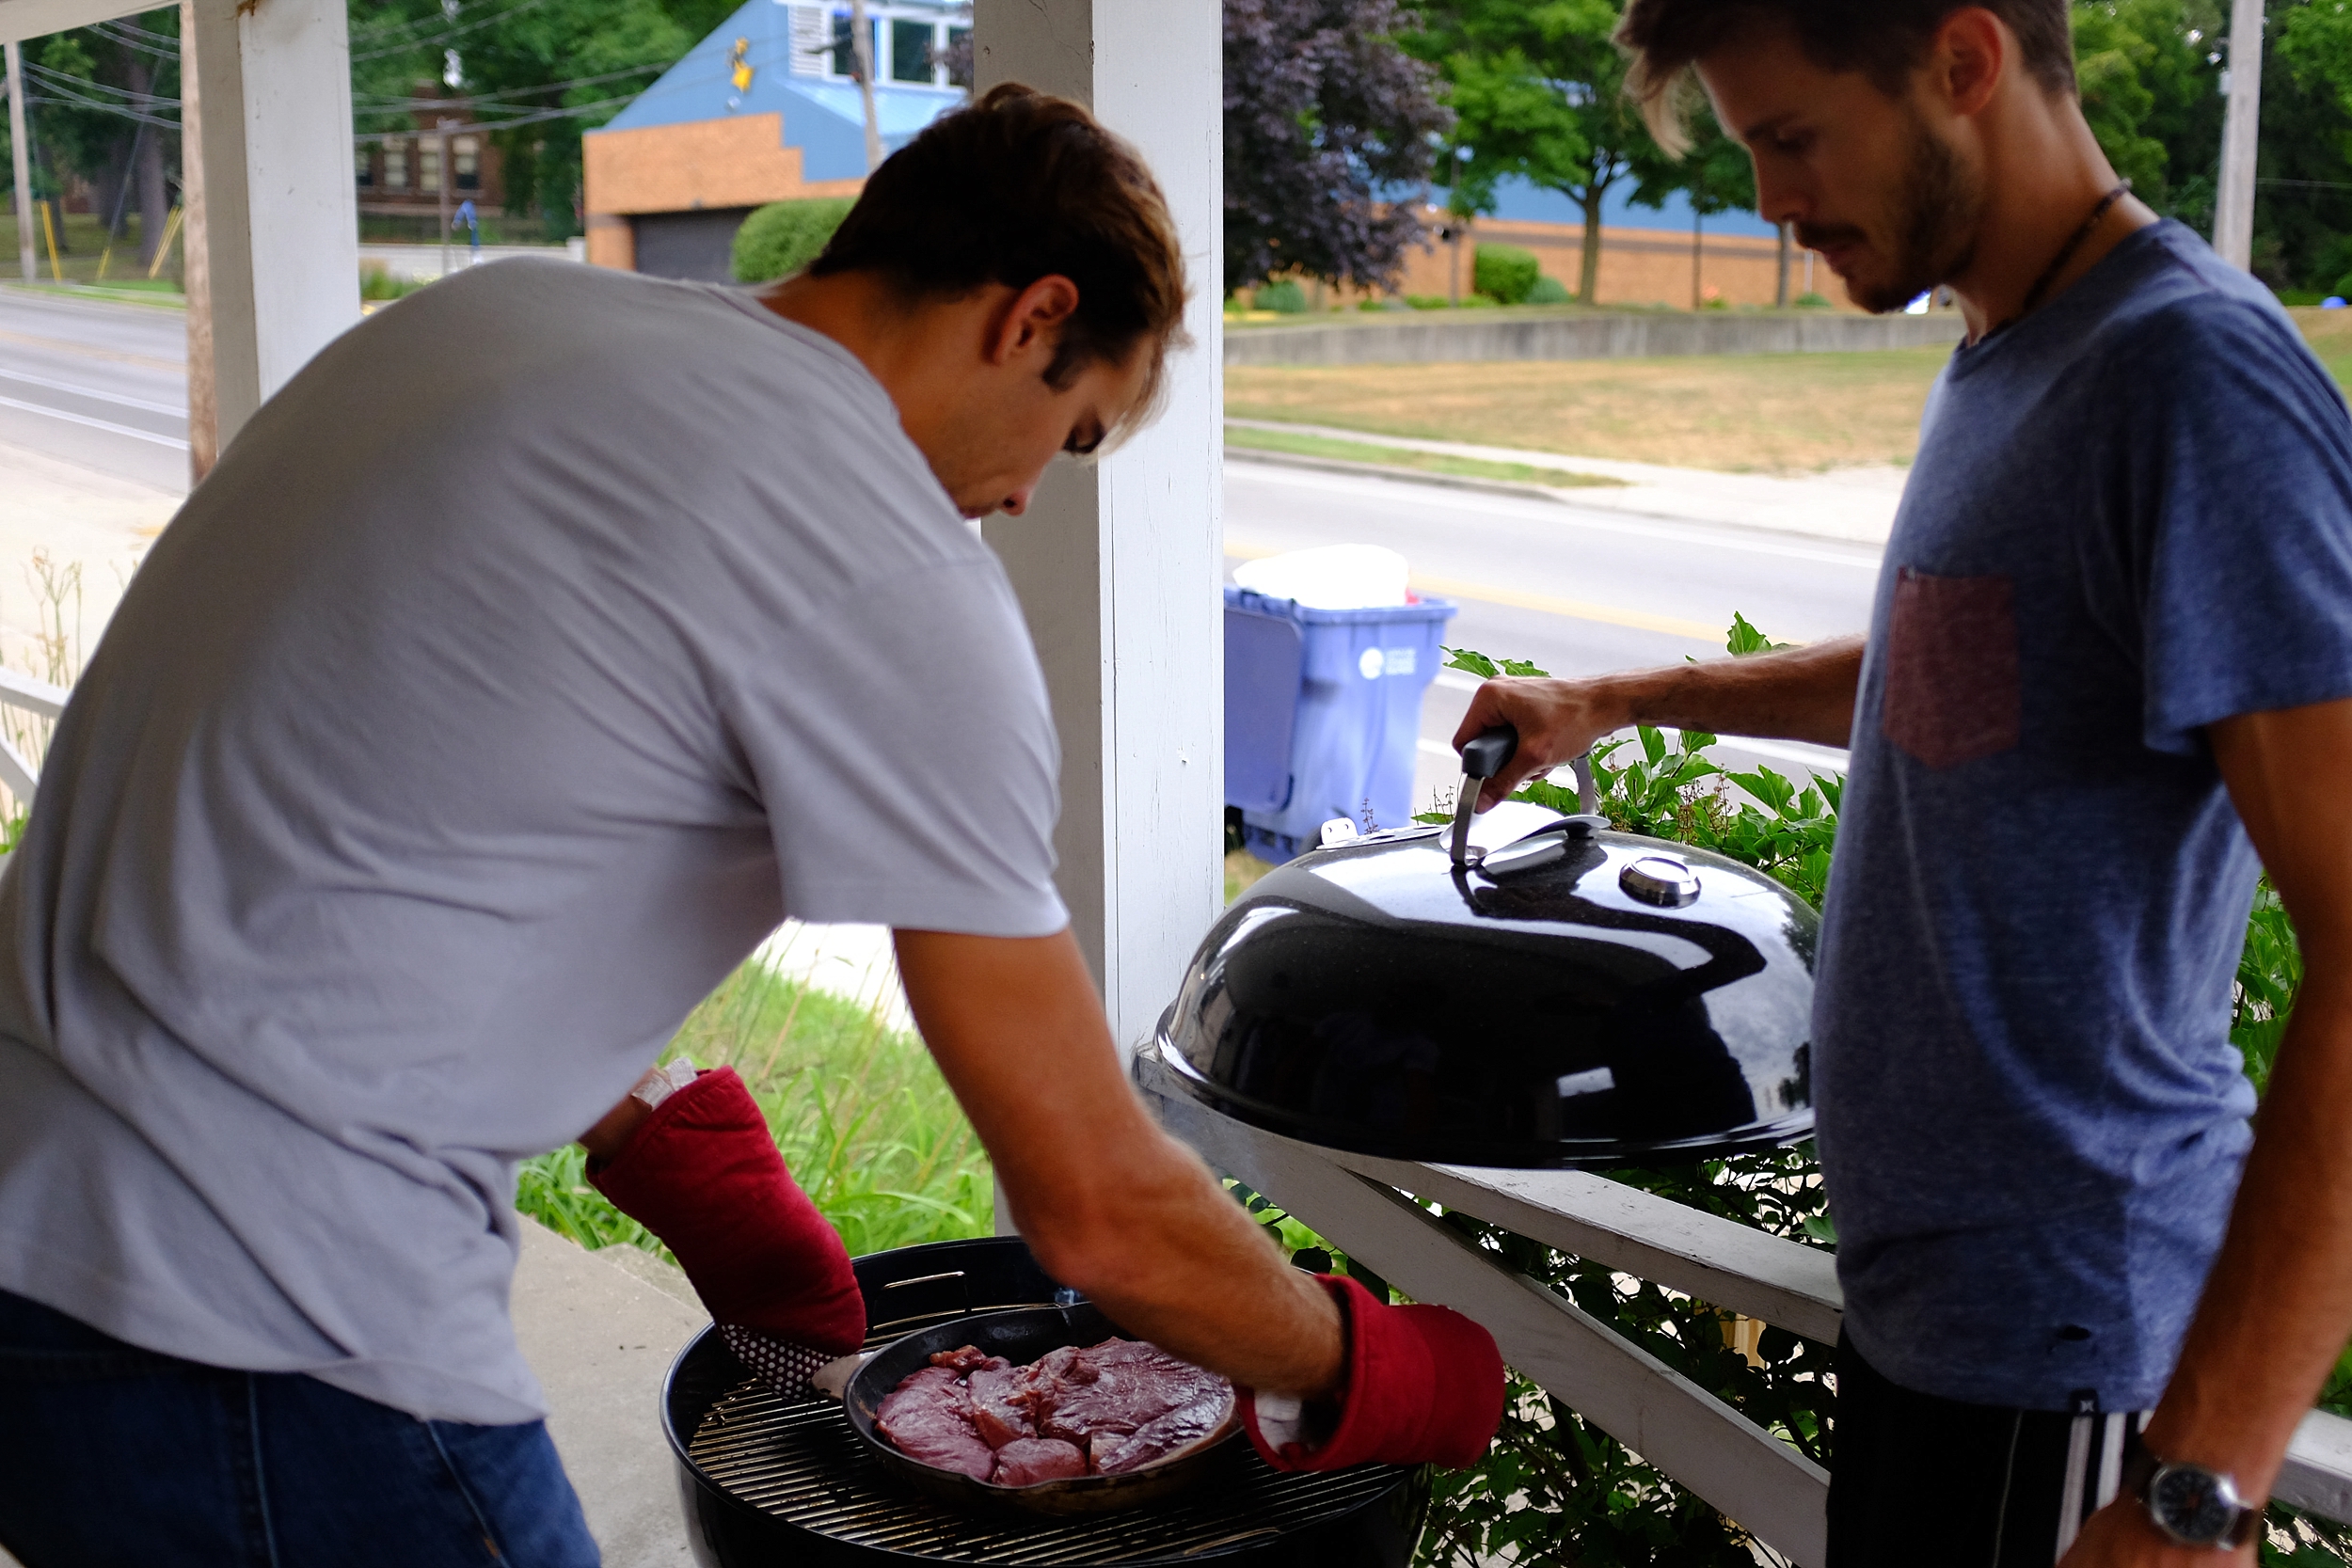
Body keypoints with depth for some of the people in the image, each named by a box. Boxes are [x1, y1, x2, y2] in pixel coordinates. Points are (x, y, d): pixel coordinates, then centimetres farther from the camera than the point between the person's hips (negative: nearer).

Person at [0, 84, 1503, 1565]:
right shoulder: (899, 576, -15)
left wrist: (668, 1158, 19)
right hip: (262, 1350, -9)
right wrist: (1360, 1374, 8)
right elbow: (1101, 1208, -11)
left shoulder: (503, 308, 8)